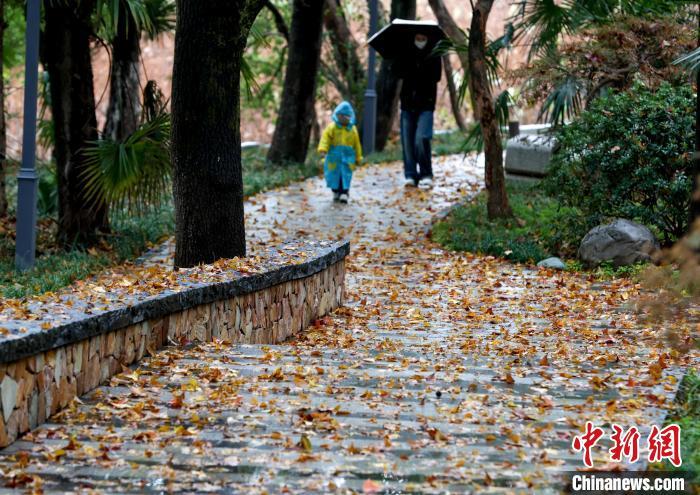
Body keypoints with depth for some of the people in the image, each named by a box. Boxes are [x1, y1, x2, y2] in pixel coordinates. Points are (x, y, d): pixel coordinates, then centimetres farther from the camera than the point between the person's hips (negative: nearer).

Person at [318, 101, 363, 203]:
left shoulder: (352, 129, 7)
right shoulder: (332, 127, 0)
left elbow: (357, 144, 13)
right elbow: (325, 138, -11)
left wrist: (358, 158, 16)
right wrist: (323, 150, -26)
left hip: (347, 157, 0)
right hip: (334, 156, 0)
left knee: (346, 176, -8)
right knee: (334, 176, 6)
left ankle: (344, 193, -8)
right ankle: (336, 192, 23)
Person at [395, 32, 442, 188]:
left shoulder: (433, 56, 2)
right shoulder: (406, 54, 9)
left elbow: (436, 76, -10)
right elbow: (399, 72, -3)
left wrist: (412, 72, -13)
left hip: (425, 104, -3)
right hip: (408, 104, 3)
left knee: (421, 138, -15)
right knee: (408, 140, 0)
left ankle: (426, 174, -4)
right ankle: (410, 175, 7)